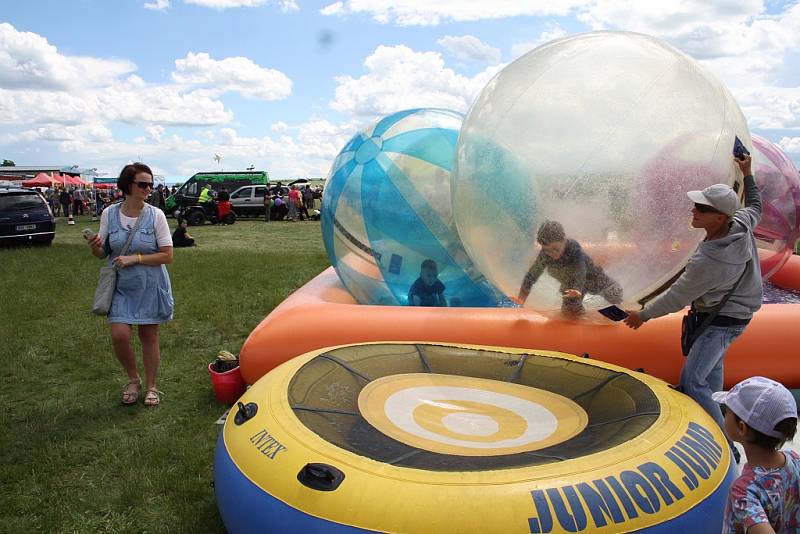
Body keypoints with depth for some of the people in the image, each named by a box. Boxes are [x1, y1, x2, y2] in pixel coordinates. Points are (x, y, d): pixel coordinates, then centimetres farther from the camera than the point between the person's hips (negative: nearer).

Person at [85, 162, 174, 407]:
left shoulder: (156, 215, -10)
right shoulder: (110, 214, -3)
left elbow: (167, 256, -11)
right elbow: (103, 253, 6)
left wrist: (134, 259, -20)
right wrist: (95, 247, -17)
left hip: (151, 285, -1)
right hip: (121, 286, 2)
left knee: (149, 336, 7)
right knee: (119, 335, -8)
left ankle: (151, 386, 24)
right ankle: (133, 379, 20)